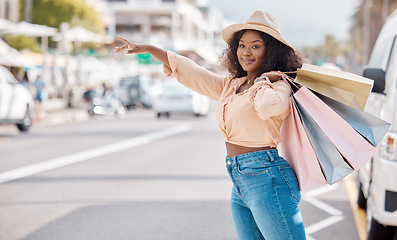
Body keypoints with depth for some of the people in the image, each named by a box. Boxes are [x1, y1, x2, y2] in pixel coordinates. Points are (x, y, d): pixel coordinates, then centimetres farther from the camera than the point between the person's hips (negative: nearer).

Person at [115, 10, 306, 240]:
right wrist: (149, 49, 24)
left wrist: (263, 81, -9)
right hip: (240, 185, 8)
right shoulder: (231, 85, 19)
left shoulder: (278, 85, -5)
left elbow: (268, 107, -29)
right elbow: (191, 72, 23)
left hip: (266, 177, -8)